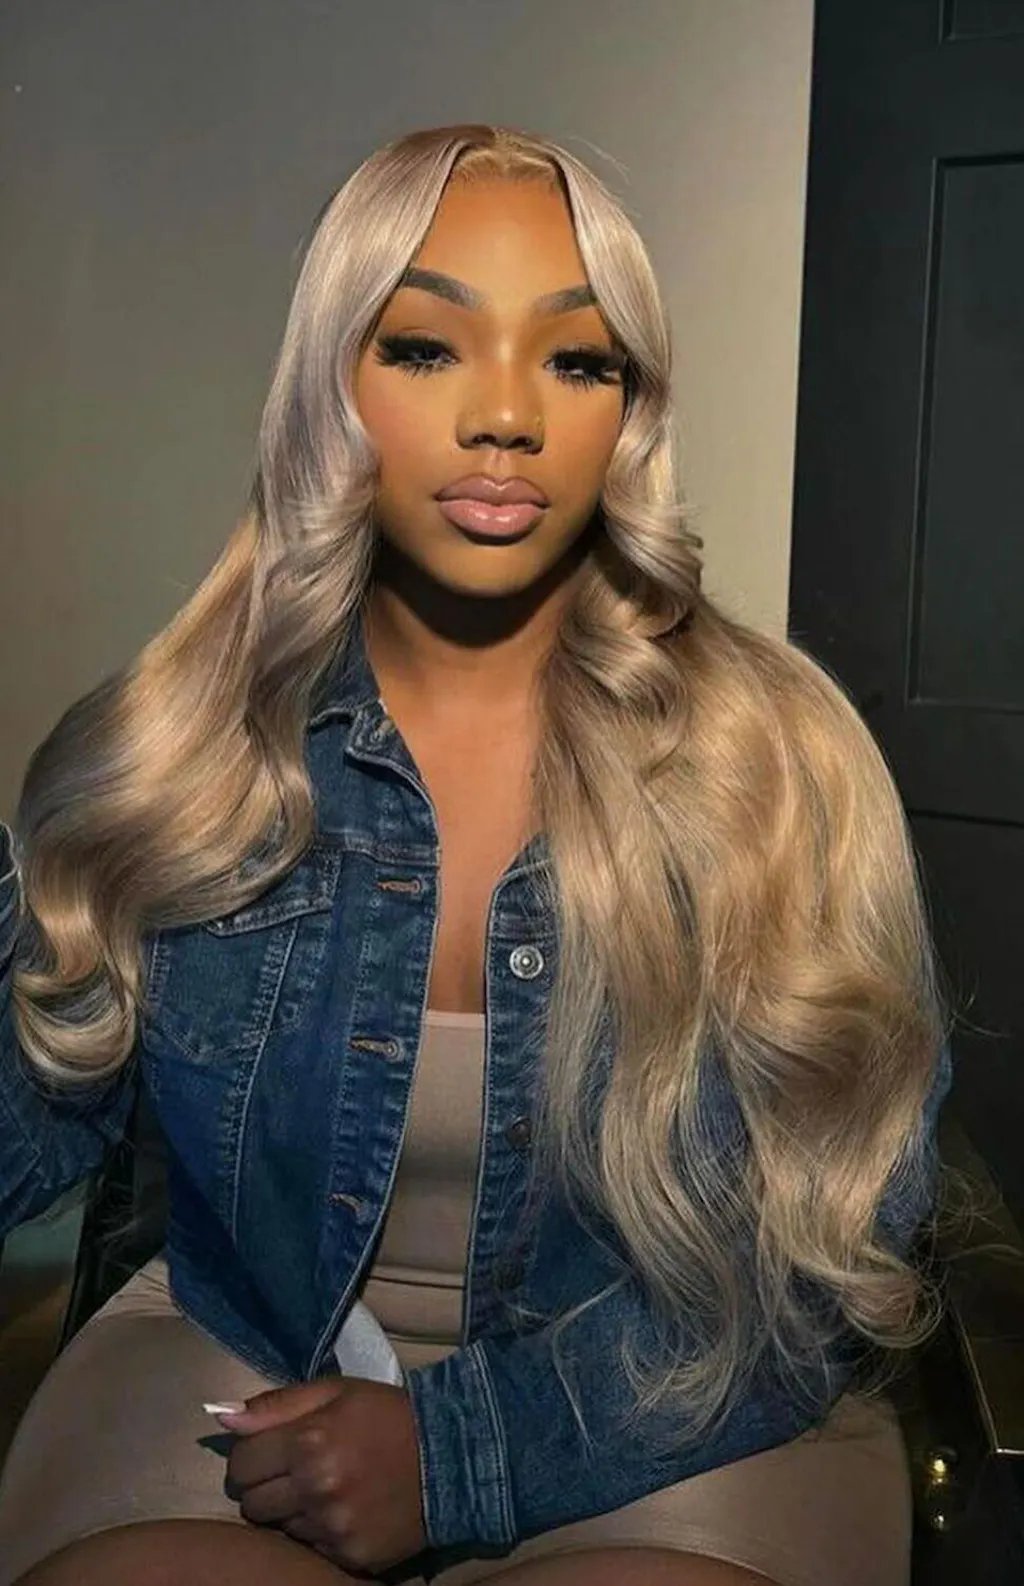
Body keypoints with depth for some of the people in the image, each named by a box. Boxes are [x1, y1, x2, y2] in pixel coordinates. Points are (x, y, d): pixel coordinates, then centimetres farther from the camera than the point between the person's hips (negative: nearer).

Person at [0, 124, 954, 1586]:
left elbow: (842, 1241, -8)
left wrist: (466, 1450, -15)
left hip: (673, 1427, 0)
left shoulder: (782, 760, -11)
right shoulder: (160, 755, -6)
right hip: (240, 1363, 2)